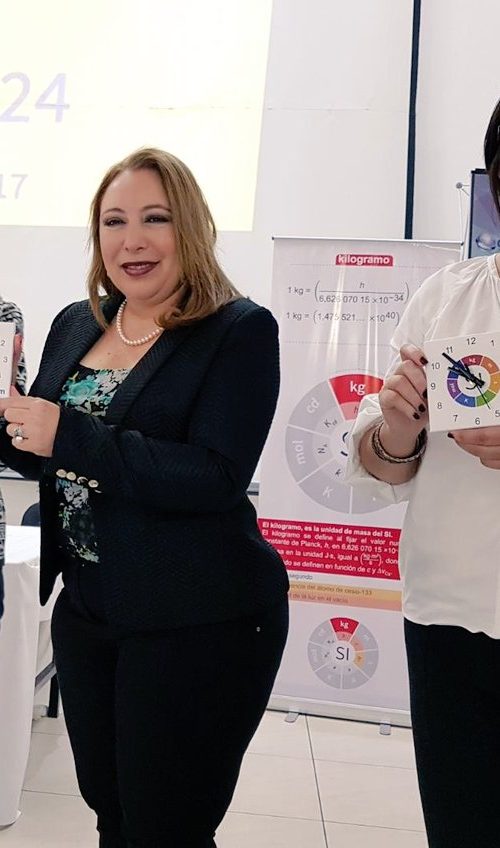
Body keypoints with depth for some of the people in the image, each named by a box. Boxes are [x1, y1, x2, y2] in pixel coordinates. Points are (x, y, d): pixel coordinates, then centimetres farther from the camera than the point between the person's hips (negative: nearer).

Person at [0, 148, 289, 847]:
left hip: (199, 624, -6)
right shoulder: (75, 326, 7)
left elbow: (217, 476, -23)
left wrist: (69, 436, -26)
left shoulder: (241, 331, -11)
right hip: (85, 608, 6)